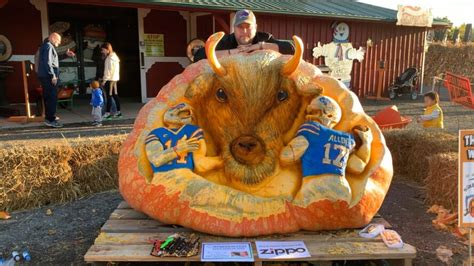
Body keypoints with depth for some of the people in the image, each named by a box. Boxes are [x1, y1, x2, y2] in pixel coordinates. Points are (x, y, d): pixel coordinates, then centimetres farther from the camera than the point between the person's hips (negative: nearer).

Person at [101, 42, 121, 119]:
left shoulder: (110, 58, -13)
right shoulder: (114, 56, 16)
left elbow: (109, 70, -17)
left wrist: (104, 80, -14)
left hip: (110, 79, -9)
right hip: (114, 79, 9)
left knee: (109, 96, -7)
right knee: (115, 95, 10)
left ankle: (107, 113, -5)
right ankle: (118, 112, 12)